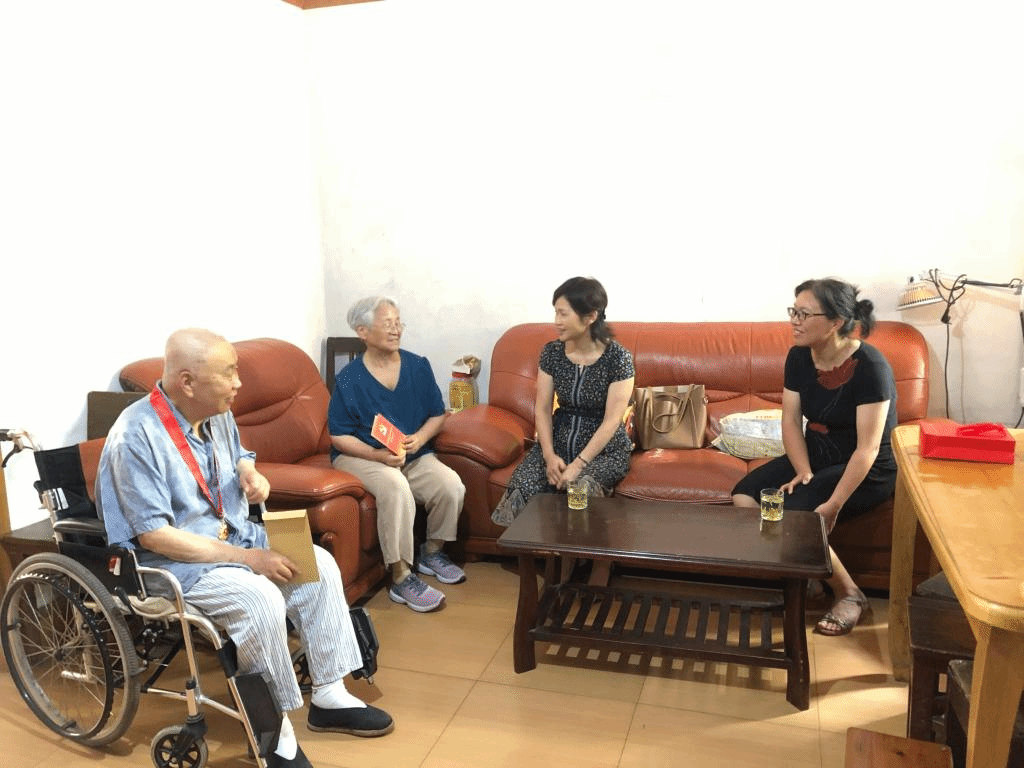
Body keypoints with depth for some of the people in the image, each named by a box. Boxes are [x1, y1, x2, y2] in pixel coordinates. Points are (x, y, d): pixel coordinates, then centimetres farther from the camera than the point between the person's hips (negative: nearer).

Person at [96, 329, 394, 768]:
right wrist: (247, 557, -27)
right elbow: (154, 535, -26)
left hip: (232, 536, 8)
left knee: (320, 565, -5)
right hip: (171, 560, -8)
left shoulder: (217, 413, -1)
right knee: (261, 598, -31)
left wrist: (251, 474, -6)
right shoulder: (135, 437, -25)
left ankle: (329, 697, 6)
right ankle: (275, 732, -11)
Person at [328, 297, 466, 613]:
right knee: (396, 486, -36)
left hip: (414, 454, 4)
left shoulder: (418, 366, 2)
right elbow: (339, 436, -8)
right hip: (360, 456, -4)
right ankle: (401, 577, -22)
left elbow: (437, 414, 10)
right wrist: (378, 455, -23)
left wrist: (420, 438, -11)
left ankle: (432, 551, 9)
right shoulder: (348, 379, -9)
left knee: (452, 486, -21)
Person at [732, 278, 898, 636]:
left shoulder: (870, 366, -23)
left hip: (868, 470, -7)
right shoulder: (799, 356, -4)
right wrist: (803, 472, -17)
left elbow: (867, 449, -25)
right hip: (815, 455, 7)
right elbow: (791, 421, -1)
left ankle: (849, 594, -5)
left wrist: (832, 506, -29)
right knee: (744, 497, -13)